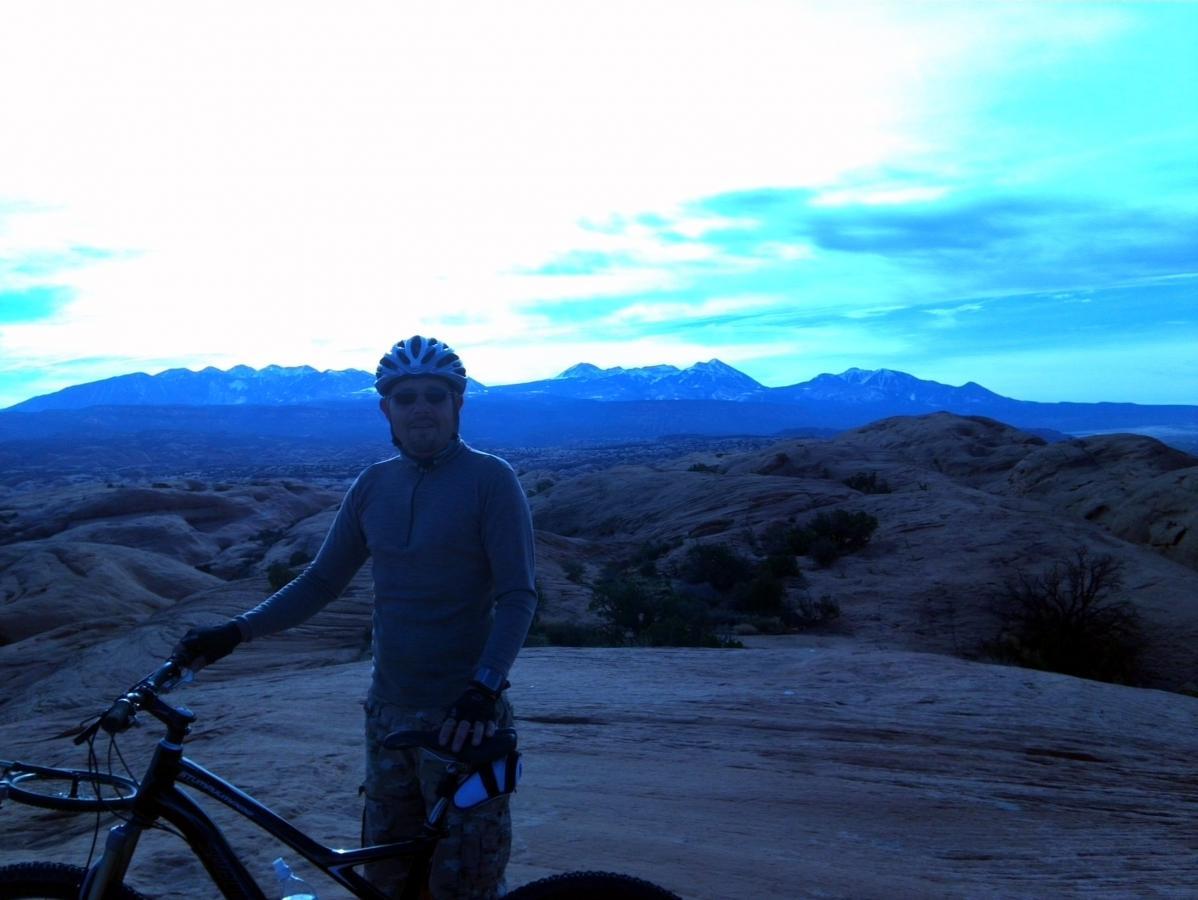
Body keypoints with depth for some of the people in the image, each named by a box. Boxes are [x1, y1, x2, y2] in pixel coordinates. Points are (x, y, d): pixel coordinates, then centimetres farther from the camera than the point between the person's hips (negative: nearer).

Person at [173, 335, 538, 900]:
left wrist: (485, 687, -27)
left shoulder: (489, 479, -9)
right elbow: (321, 581, 11)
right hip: (389, 714, 5)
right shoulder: (373, 484, 6)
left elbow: (517, 596, -14)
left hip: (462, 719, -5)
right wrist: (236, 631, 0)